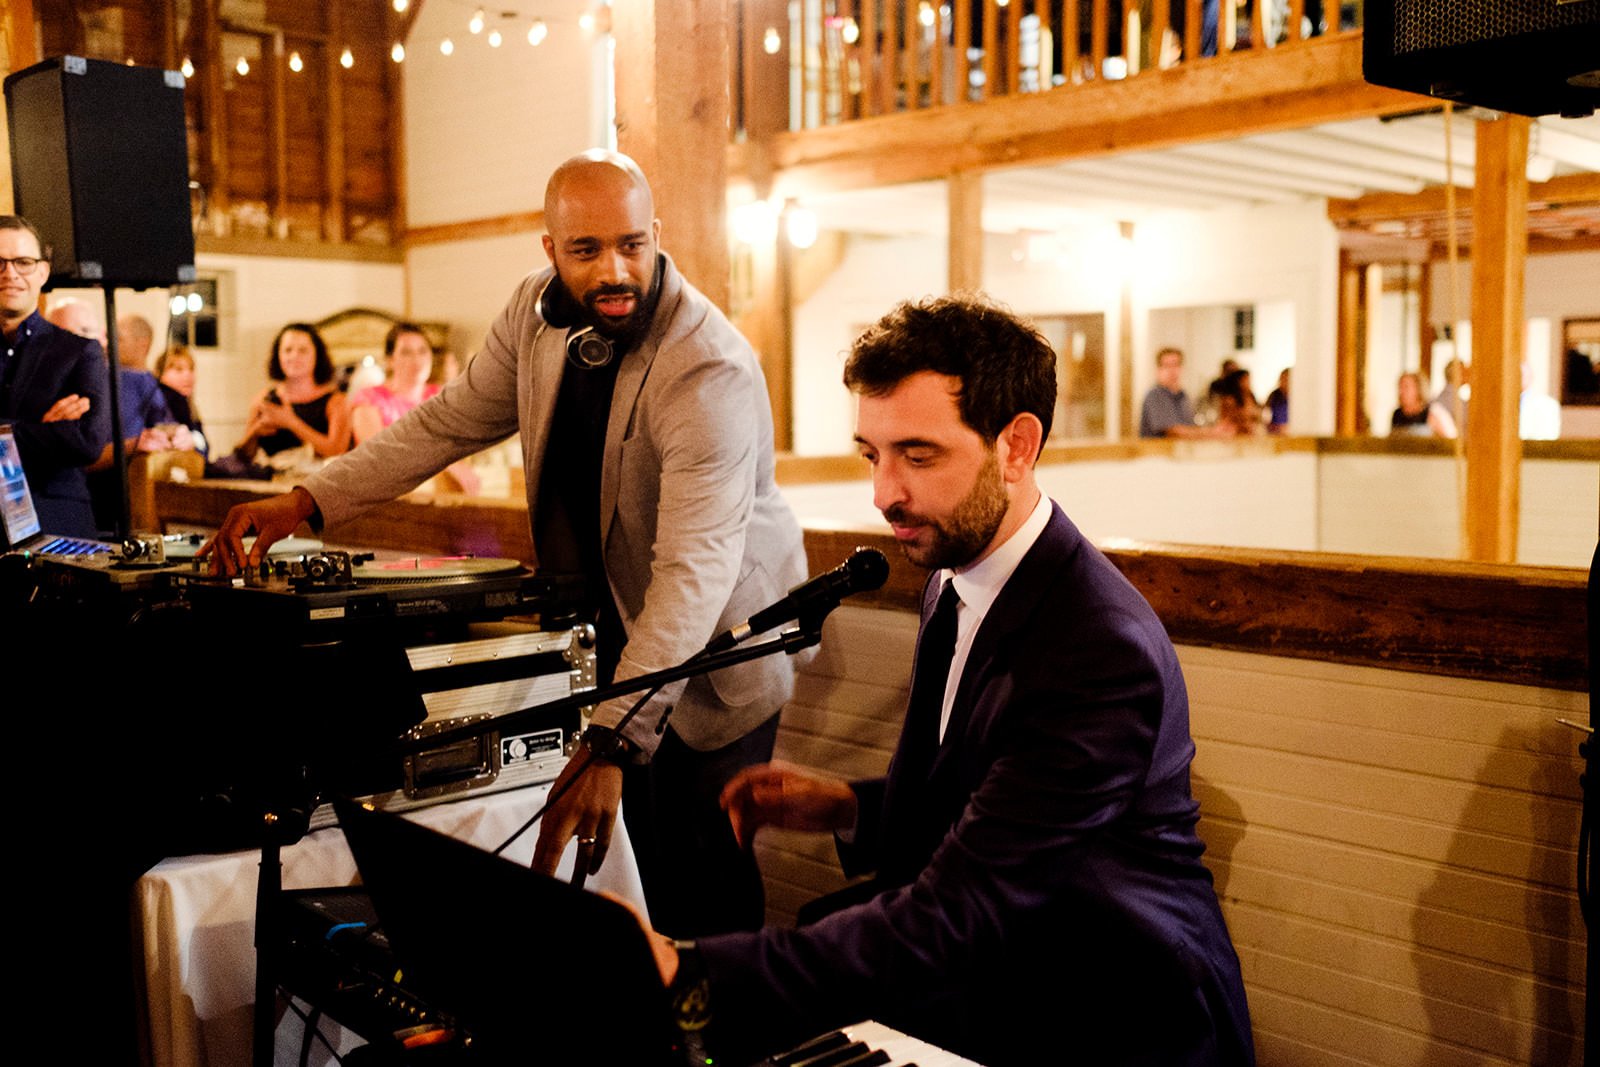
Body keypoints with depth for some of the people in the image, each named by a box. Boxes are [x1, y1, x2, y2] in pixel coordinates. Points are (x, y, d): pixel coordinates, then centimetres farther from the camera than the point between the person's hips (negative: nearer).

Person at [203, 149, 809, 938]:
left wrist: (611, 742, -42)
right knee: (649, 855, 13)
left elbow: (694, 570, -36)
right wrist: (306, 502, -11)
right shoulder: (538, 312, -5)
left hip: (716, 645, -6)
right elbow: (447, 423, 2)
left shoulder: (712, 373, -29)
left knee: (704, 875, -2)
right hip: (616, 621, 6)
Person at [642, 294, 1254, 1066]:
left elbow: (953, 914, -31)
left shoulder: (1104, 656, -27)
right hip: (992, 987, 8)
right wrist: (845, 807, -4)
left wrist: (691, 977, -37)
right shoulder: (957, 583, 2)